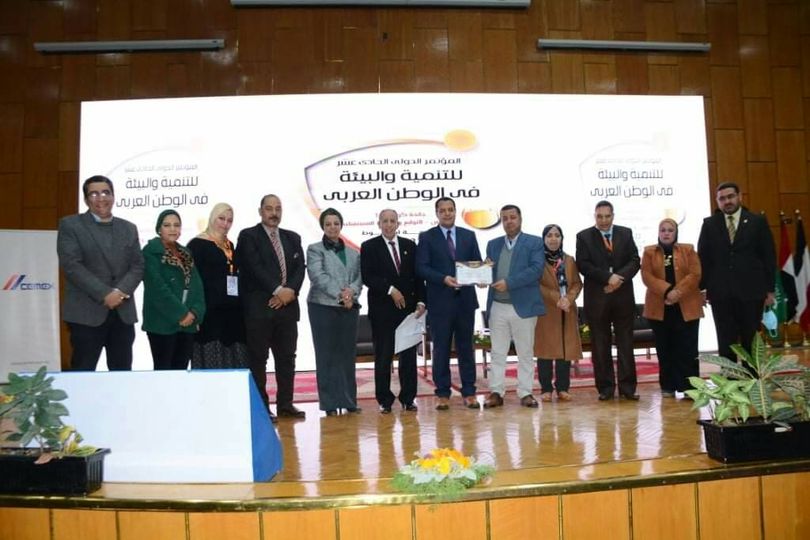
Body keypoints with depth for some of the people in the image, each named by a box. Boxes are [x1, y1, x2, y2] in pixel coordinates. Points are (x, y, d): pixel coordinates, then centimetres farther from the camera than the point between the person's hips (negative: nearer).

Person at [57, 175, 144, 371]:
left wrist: (121, 291, -11)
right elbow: (71, 265, -9)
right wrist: (104, 294, -16)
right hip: (86, 312, -4)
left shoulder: (129, 228, 15)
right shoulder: (70, 225, 2)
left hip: (123, 313, 4)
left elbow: (138, 265, 8)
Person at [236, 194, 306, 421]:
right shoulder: (248, 236, 1)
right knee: (258, 360, 0)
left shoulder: (293, 238, 16)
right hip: (259, 308, -5)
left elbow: (300, 268, 7)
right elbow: (255, 267, -11)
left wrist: (290, 291, -10)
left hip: (287, 306, 5)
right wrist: (278, 290, -17)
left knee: (287, 358, 8)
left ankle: (285, 404, 17)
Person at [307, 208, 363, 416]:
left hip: (349, 307, 3)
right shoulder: (315, 249, 4)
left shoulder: (353, 253, 17)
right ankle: (330, 403, 4)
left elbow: (359, 277, 7)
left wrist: (351, 291, -14)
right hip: (323, 306, -3)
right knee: (327, 355, -1)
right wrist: (339, 293, -17)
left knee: (347, 354, 4)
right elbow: (318, 276, -9)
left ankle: (349, 400, 12)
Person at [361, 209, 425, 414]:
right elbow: (367, 277, -7)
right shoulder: (369, 247, 2)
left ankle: (408, 398, 14)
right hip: (382, 310, -3)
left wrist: (420, 301, 0)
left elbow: (418, 275, 10)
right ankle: (384, 400, 11)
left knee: (409, 354, 5)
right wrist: (390, 290, -15)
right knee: (383, 356, 2)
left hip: (408, 307, 3)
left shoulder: (410, 246, 11)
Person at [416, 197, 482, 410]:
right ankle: (443, 394, 11)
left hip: (465, 299, 3)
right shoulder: (427, 237, 2)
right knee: (441, 348, 3)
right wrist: (444, 278, -21)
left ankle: (469, 392, 15)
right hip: (440, 301, -2)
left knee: (466, 346, 8)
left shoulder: (468, 235, 11)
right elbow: (421, 268, -7)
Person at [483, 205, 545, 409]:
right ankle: (496, 392, 12)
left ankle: (525, 393, 14)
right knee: (498, 353, 6)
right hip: (497, 307, 3)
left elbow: (536, 269, -11)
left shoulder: (534, 242, 2)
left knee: (526, 353, 5)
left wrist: (509, 282, -19)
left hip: (523, 306, -3)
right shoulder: (493, 244, 15)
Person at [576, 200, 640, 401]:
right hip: (597, 297, -2)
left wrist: (619, 278, -13)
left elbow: (634, 260, 3)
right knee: (600, 345, 2)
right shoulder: (584, 236, 3)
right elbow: (583, 265, -7)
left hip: (623, 295, 2)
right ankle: (605, 387, 9)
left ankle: (627, 386, 10)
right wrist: (608, 277, -15)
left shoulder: (626, 233, 11)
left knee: (626, 343, 4)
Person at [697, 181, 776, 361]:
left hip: (751, 291, 0)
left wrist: (770, 289, -1)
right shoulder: (709, 224, 7)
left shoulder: (758, 221, 5)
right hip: (720, 293, 1)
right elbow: (703, 258, 5)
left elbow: (769, 257, 3)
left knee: (751, 341, 7)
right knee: (725, 343, 5)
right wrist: (701, 288, 0)